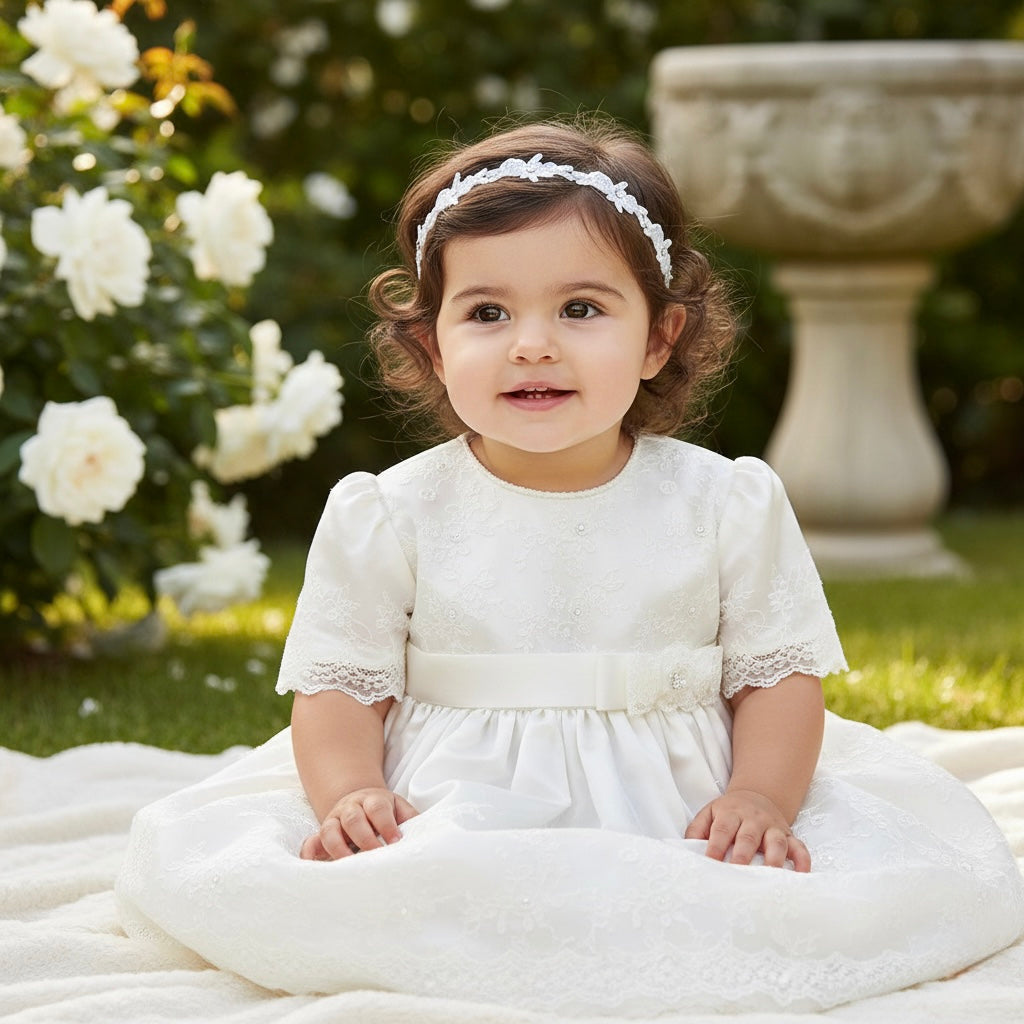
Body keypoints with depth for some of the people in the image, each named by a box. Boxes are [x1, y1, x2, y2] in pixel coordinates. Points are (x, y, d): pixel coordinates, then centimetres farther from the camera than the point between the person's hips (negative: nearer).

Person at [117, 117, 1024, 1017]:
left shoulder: (728, 505, 3)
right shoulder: (388, 518, 2)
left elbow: (781, 672, 3)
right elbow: (339, 683, 3)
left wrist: (761, 797, -15)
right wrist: (350, 797, -17)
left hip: (674, 828, 0)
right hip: (446, 831, 0)